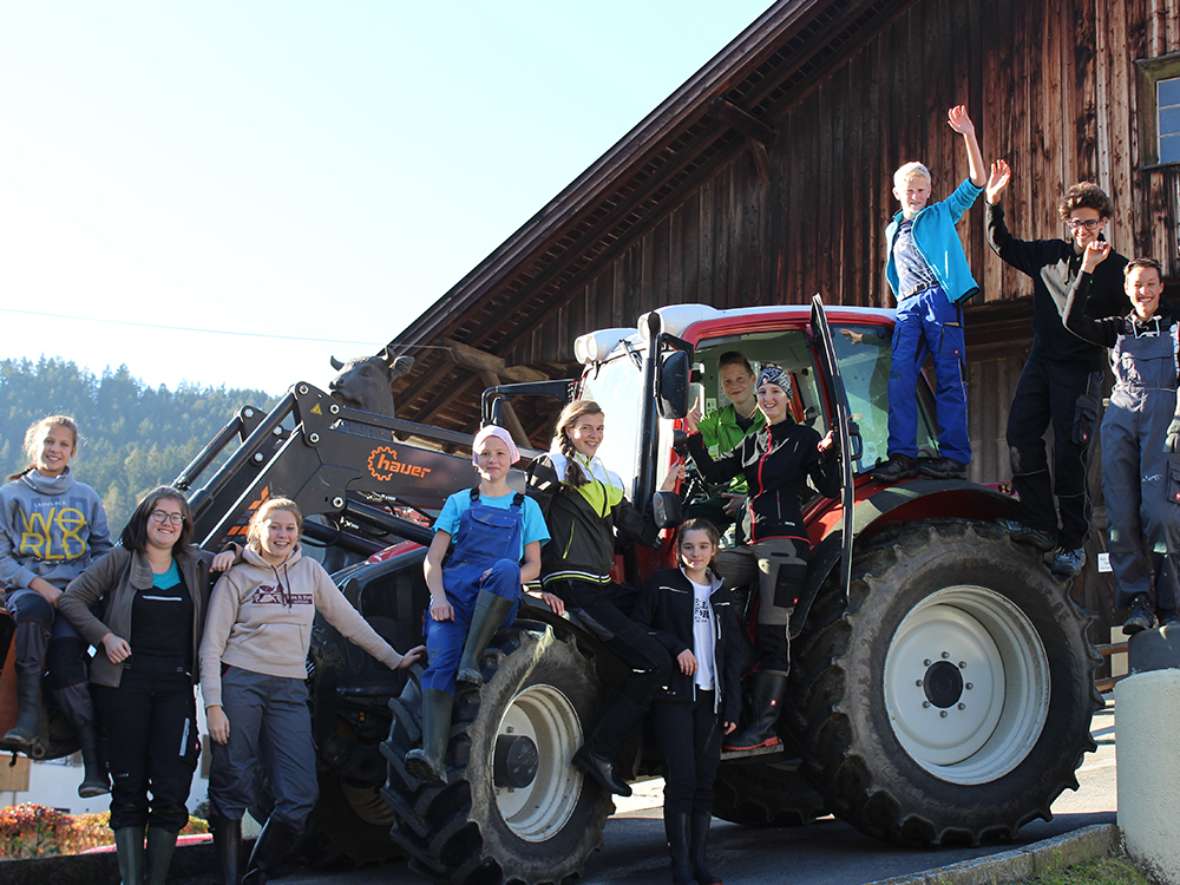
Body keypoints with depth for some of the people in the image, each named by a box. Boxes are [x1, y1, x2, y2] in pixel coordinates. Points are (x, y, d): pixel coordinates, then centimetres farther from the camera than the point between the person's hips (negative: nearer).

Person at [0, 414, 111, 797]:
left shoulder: (86, 497, 19)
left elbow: (104, 550, 18)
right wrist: (37, 584, -9)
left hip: (76, 592, 1)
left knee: (65, 653, -26)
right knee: (33, 609, -38)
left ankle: (94, 758, -29)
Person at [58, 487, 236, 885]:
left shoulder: (195, 565, 13)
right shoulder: (120, 561, 5)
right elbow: (72, 598, 4)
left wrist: (229, 556, 4)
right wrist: (105, 636, -8)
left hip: (176, 687, 2)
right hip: (126, 683, -2)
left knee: (171, 790, -3)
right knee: (129, 787, -1)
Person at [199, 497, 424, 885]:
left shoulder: (310, 571, 12)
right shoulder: (237, 576, 2)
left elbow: (348, 620, 18)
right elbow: (212, 644, -1)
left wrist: (393, 659, 18)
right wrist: (213, 705, -9)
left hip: (289, 690, 3)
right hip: (240, 683, -3)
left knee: (300, 796, -7)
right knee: (231, 793, -2)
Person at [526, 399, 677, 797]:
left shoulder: (608, 480, 24)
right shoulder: (551, 467, 2)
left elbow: (641, 532, 19)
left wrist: (667, 493, 10)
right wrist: (539, 585, -12)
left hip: (603, 588, 8)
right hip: (571, 587, -8)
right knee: (655, 663, -18)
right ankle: (599, 751, -13)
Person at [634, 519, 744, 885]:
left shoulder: (725, 597, 13)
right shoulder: (662, 584, 3)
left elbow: (735, 655, 13)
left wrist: (733, 706, 5)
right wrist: (675, 648, -14)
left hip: (711, 698, 4)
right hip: (673, 695, -4)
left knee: (705, 782, 5)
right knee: (681, 780, -8)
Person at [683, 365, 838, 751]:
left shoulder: (803, 439, 1)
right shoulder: (751, 444, 21)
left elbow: (829, 489, -6)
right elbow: (714, 472, 13)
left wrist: (826, 454, -23)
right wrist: (694, 437, 5)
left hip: (785, 542, -7)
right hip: (753, 544, 7)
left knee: (773, 632, -8)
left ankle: (763, 726, -7)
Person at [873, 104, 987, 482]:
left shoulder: (941, 215, 13)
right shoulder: (893, 230, 28)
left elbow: (976, 182, 3)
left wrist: (968, 136, -5)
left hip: (940, 298, -4)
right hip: (907, 307, 4)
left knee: (949, 378, -9)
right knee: (899, 377, -12)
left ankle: (954, 455, -12)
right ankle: (902, 455, -15)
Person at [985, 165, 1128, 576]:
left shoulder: (1117, 269, -1)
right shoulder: (1050, 254, 9)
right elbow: (1003, 245, 14)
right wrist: (993, 203, 4)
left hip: (1081, 370, -4)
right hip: (1041, 360, 4)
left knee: (1069, 453, -5)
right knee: (1021, 431, -13)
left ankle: (1073, 542, 7)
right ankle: (1040, 523, -9)